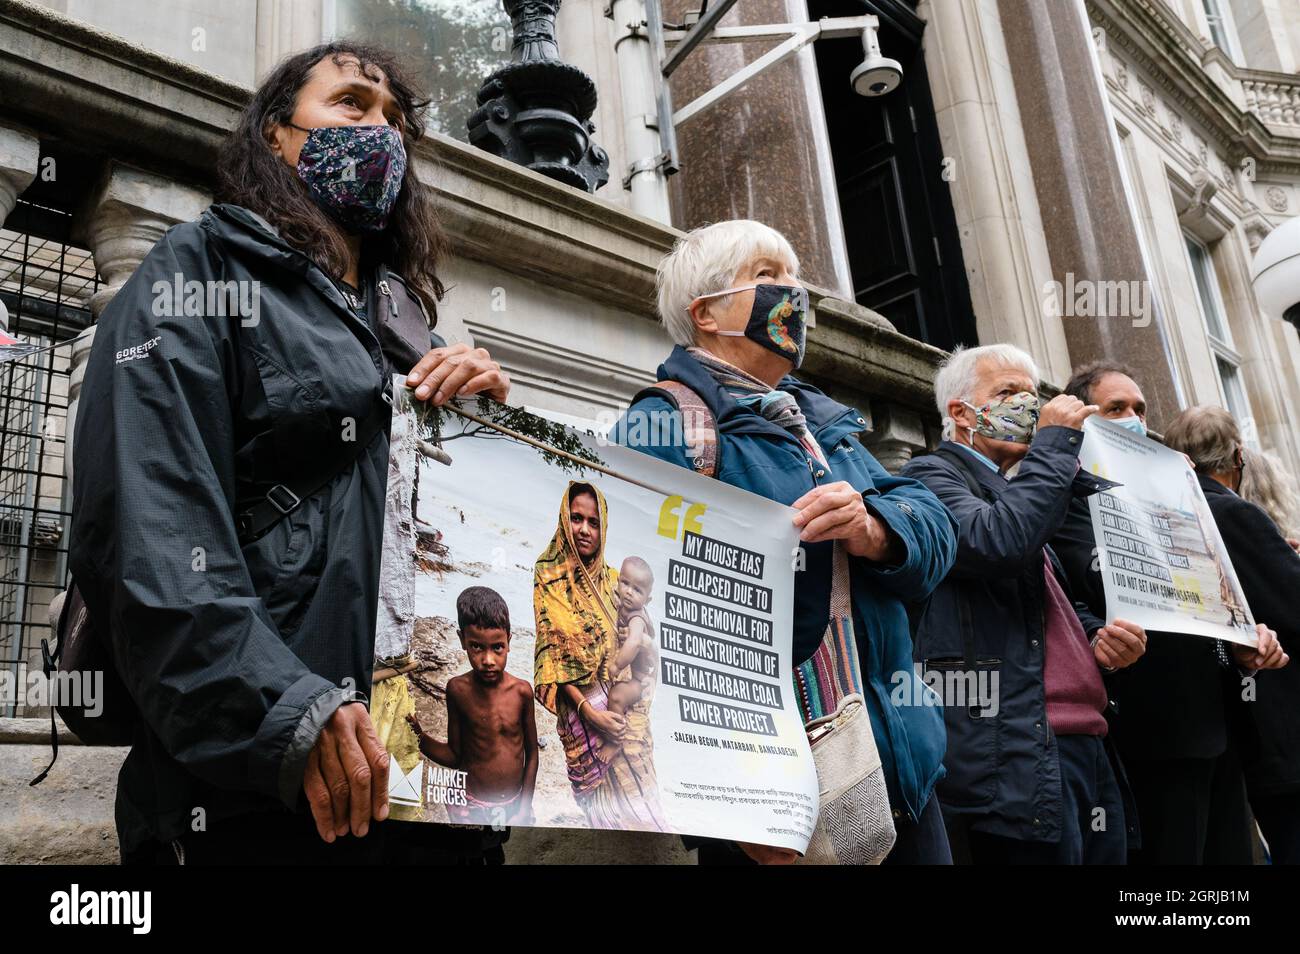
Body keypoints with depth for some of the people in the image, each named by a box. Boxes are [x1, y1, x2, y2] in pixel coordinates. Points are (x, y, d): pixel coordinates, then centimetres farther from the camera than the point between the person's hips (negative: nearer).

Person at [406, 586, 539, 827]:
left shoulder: (521, 691, -9)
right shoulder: (458, 689, -11)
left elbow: (532, 753, 1)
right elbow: (455, 756, -3)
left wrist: (525, 807, -1)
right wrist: (419, 735, -19)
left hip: (514, 804, 1)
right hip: (471, 807, -1)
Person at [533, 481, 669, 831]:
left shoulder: (613, 579, 9)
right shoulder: (549, 579, -4)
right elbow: (551, 653, -8)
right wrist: (588, 709, -16)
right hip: (582, 707, -4)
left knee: (637, 788, 6)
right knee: (606, 798, 0)